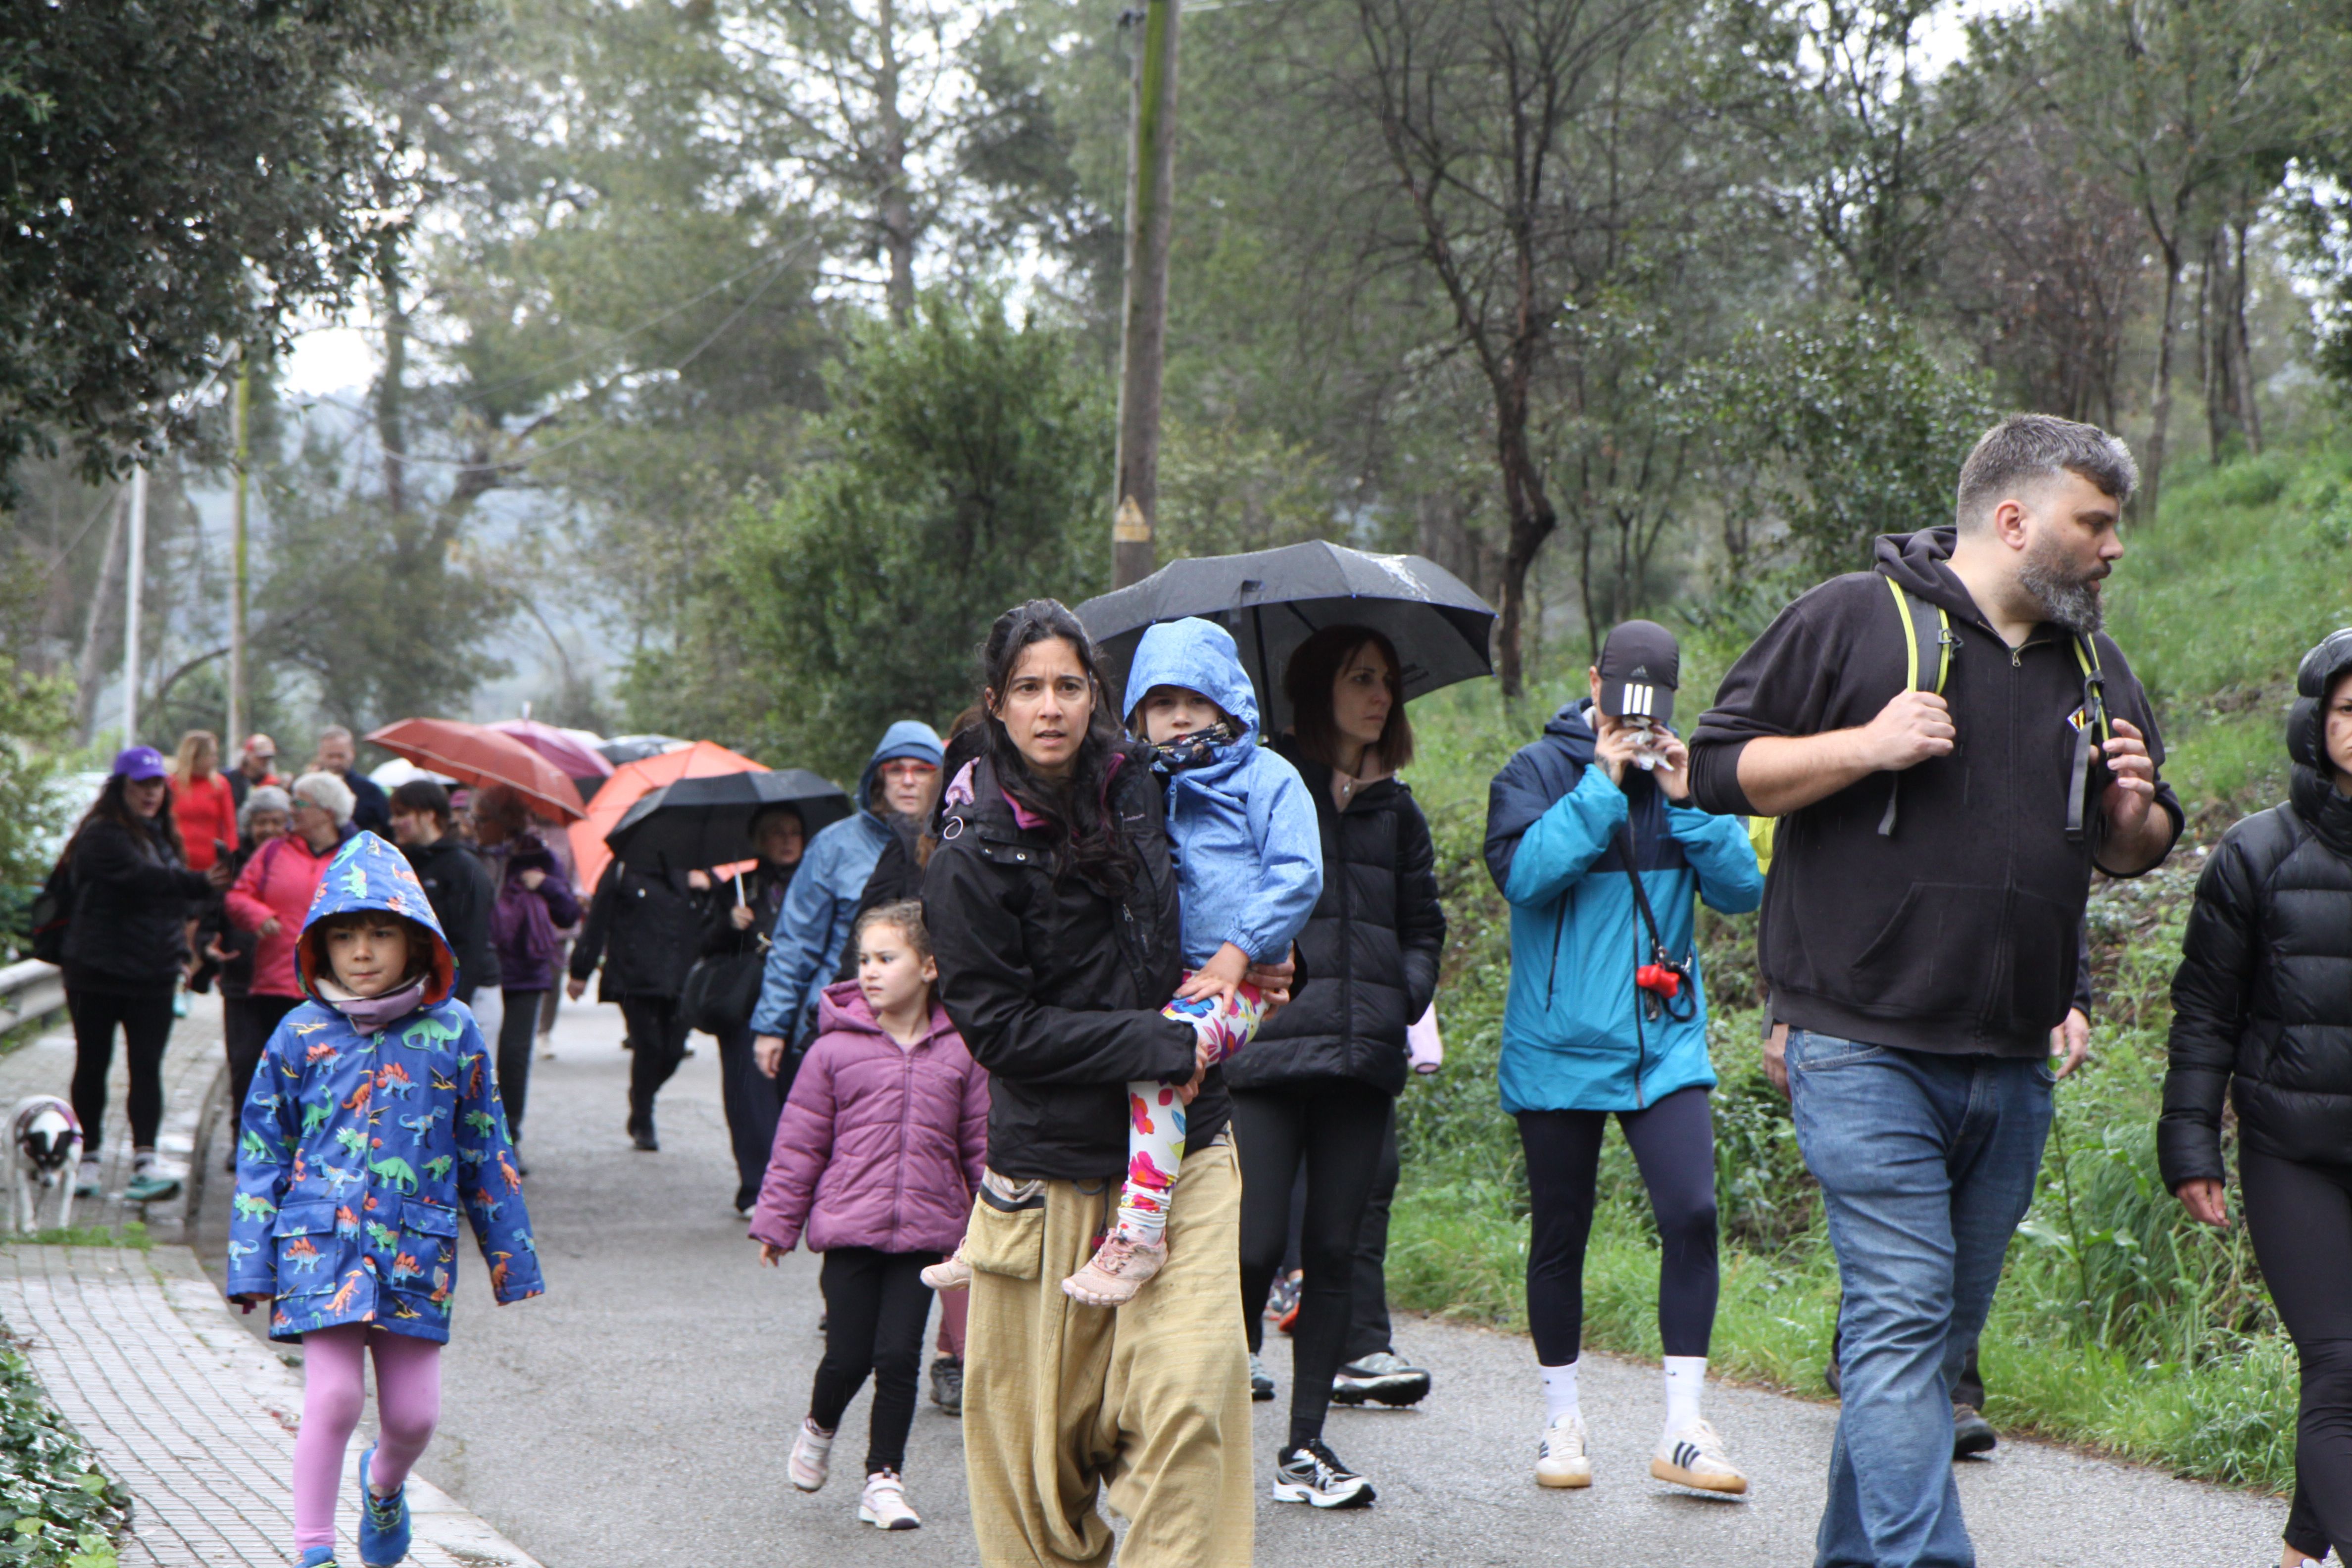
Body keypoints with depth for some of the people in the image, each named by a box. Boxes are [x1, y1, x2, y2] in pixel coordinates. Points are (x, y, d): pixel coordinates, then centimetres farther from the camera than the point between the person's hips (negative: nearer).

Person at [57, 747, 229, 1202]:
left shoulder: (162, 837, 14)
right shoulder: (103, 837, -11)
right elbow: (142, 879, -28)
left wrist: (182, 950, 11)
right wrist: (201, 884, -39)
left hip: (153, 975, 5)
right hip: (98, 972, -5)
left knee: (147, 1067, -5)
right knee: (93, 1065, 6)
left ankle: (145, 1163, -12)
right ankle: (88, 1160, 17)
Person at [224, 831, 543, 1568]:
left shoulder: (451, 1033, 2)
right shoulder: (303, 1035, 0)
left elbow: (486, 1154, 9)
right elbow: (262, 1151, 6)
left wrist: (511, 1258, 11)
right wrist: (252, 1263, 2)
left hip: (417, 1250, 1)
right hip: (322, 1242, -1)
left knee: (414, 1413, 5)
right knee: (333, 1397, -12)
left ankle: (384, 1485, 40)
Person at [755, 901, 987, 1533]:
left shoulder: (959, 1054, 1)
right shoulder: (835, 1049, -2)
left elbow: (982, 1144, 9)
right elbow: (799, 1142, 3)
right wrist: (776, 1222, 5)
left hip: (925, 1230, 1)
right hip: (849, 1226, -1)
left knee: (899, 1356, -2)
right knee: (849, 1356, -1)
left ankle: (884, 1477, 13)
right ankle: (820, 1427, 32)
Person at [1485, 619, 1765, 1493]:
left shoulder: (1686, 774, 9)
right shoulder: (1540, 771, -1)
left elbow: (1743, 891, 1)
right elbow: (1521, 872, -18)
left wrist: (1689, 803, -10)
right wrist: (1602, 785, -17)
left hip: (1664, 1044, 2)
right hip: (1558, 1049, -2)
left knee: (1692, 1214, -12)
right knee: (1560, 1235, 6)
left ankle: (1684, 1429, -7)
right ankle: (1562, 1420, 21)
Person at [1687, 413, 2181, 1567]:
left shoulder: (2095, 668, 16)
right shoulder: (1854, 620, -2)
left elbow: (2136, 852, 24)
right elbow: (1718, 767, -3)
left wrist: (2134, 814, 0)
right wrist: (1867, 746, -16)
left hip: (2013, 1070, 6)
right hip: (1865, 1051, -6)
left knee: (1943, 1329, 11)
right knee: (1904, 1312, -15)